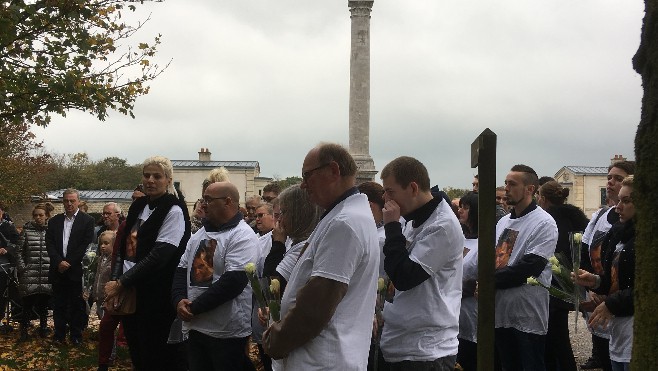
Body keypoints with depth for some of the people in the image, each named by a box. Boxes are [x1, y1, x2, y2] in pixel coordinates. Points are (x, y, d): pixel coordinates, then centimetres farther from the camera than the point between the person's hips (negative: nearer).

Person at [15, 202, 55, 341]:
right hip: (30, 275, 0)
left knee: (44, 303, 7)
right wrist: (22, 268, 0)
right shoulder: (27, 231, 5)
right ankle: (24, 330, 5)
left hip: (47, 276, 1)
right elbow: (18, 251, 7)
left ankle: (43, 327, 22)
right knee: (28, 303, -3)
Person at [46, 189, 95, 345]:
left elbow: (86, 245, -8)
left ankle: (76, 336, 11)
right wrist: (59, 262, -11)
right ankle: (59, 334, 15)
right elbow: (49, 243, 3)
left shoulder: (87, 221, -1)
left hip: (77, 270, -3)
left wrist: (69, 263, -11)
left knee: (76, 305, 2)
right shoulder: (54, 221, 11)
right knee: (58, 304, 7)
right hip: (58, 270, 3)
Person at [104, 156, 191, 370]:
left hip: (156, 296, -7)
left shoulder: (174, 211, -10)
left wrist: (120, 283, -15)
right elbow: (125, 248, 15)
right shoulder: (138, 206, 12)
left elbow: (158, 256, -18)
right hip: (129, 292, 7)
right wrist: (115, 282, 1)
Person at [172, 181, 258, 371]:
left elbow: (233, 281, -21)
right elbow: (181, 270, 13)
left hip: (227, 333, -7)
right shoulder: (200, 234, 15)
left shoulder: (242, 236, -11)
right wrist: (179, 300, -7)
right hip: (195, 328, 7)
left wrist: (194, 307, -16)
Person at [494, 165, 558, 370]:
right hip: (501, 311, 7)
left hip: (528, 315, -7)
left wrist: (491, 280, -12)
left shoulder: (544, 223, -10)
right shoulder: (503, 222, 16)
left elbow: (530, 267, -18)